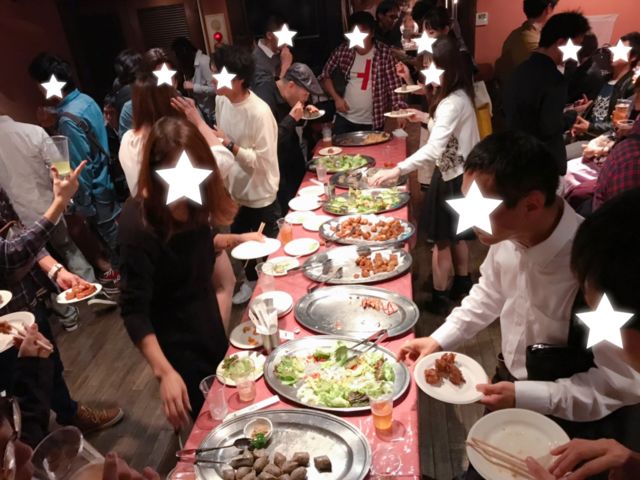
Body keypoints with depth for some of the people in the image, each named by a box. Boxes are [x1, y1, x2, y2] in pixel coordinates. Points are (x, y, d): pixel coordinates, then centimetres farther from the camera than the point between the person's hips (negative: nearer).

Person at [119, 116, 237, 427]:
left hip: (208, 326, 7)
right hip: (178, 346, -7)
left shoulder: (189, 202, -10)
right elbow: (135, 310, -29)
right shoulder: (139, 226, -29)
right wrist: (164, 372, -37)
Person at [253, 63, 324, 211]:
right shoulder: (265, 100, -26)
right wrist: (292, 118, -28)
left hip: (291, 165, 9)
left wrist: (303, 113, 4)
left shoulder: (285, 96, 4)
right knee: (283, 214, -1)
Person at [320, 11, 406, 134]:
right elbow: (325, 75, 9)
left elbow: (394, 84, -9)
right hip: (344, 119, 2)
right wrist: (336, 97, -2)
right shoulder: (342, 50, -2)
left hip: (373, 122, -2)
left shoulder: (384, 53, -8)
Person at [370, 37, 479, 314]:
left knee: (442, 238, 2)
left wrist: (396, 171, -43)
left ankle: (439, 298, 16)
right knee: (455, 233, 22)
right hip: (459, 172, 10)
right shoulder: (461, 94, 4)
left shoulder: (452, 102, -26)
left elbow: (433, 149, -37)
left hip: (449, 176, -10)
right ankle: (462, 283, 38)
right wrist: (427, 118, 10)